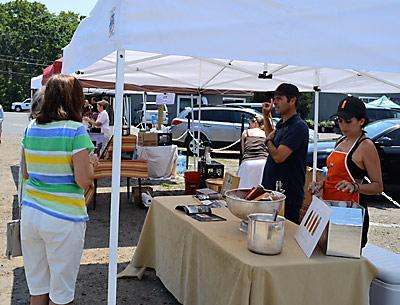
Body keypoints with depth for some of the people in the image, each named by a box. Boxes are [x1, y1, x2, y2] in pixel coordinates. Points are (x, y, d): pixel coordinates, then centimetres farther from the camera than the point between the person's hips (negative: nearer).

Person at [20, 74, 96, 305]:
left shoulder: (31, 129, 4)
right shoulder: (76, 130, -13)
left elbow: (26, 173, 12)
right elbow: (83, 181, -15)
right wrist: (92, 163, 3)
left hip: (30, 214, 6)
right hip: (63, 218, -6)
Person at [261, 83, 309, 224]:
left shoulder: (298, 127, -19)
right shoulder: (281, 124, 11)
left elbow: (278, 156, -27)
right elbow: (272, 136, 36)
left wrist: (268, 141, -6)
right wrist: (266, 117, 22)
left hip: (289, 194, -9)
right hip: (272, 188, 10)